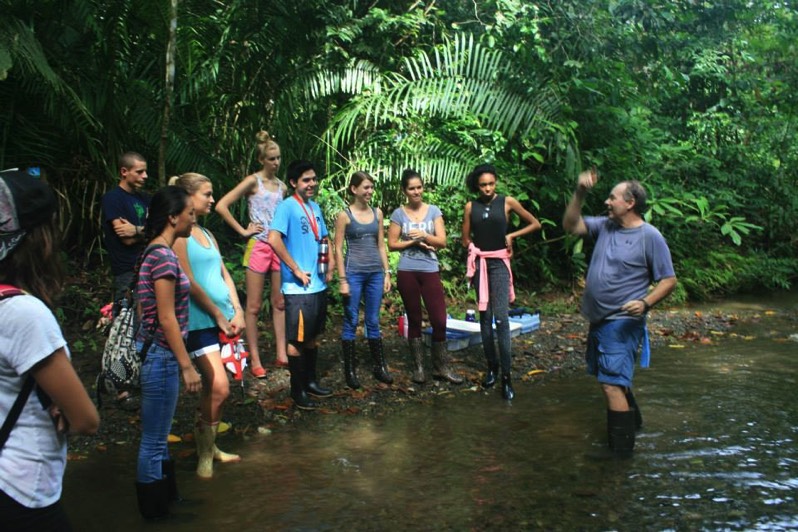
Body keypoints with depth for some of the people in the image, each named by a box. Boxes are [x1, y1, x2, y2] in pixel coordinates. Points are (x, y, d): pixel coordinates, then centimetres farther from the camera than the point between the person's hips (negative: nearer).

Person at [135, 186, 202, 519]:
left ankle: (166, 499, 35)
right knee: (154, 441, 5)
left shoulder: (157, 252, 10)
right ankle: (155, 512, 20)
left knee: (157, 437, 21)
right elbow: (166, 319, -20)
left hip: (155, 352, 10)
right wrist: (187, 366, -17)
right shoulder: (164, 257, -19)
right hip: (160, 356, -10)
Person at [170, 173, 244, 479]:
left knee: (214, 387, 13)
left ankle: (210, 446, 27)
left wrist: (237, 311, 3)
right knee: (219, 387, -12)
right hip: (200, 321, -8)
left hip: (224, 318, 8)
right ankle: (204, 454, 5)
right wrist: (218, 315, -9)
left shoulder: (206, 233, 16)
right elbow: (189, 282, -14)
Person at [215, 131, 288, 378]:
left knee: (280, 303, 8)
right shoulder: (253, 181, -5)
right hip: (259, 246, -5)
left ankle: (281, 354, 16)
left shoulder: (282, 186, 11)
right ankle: (254, 359, 8)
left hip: (279, 247, 6)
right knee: (254, 306, 1)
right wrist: (243, 230, -10)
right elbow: (221, 206, -12)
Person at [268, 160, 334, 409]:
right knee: (297, 340, 1)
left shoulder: (315, 207, 12)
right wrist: (296, 270, -20)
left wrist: (330, 260, 7)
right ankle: (297, 391, 12)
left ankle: (311, 381, 32)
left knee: (313, 336, 18)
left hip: (319, 284, 8)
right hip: (299, 287, -8)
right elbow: (274, 239, -24)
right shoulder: (287, 206, -12)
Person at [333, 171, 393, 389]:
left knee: (373, 321, 11)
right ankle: (350, 370, 11)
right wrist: (343, 280, -9)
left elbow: (381, 245, 13)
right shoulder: (344, 215, -3)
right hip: (354, 273, -4)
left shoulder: (377, 213, 9)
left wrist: (387, 273, 8)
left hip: (375, 273, 4)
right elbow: (338, 249, -4)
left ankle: (379, 367, 19)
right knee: (351, 322, 3)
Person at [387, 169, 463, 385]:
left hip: (430, 272, 1)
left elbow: (442, 241, -1)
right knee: (414, 319, 7)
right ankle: (419, 367, 17)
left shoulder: (434, 211, 4)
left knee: (439, 319, -2)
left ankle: (441, 367, 12)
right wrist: (414, 242, -10)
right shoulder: (398, 214, 1)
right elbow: (392, 244, 0)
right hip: (407, 273, 0)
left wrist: (424, 235, -17)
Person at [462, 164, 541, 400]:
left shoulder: (507, 202, -1)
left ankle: (507, 376, -9)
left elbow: (535, 224, 6)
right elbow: (466, 239, 11)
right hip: (479, 262, 3)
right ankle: (491, 367, 19)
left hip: (499, 263, -3)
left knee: (501, 318, -12)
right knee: (484, 317, 7)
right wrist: (477, 249, -1)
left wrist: (511, 235, -3)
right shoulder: (471, 206, 5)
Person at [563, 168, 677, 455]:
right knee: (615, 379, 23)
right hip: (598, 320, 8)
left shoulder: (650, 237, -12)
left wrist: (646, 302, -26)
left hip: (622, 322, -8)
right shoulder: (605, 226, 6)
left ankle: (620, 448, -1)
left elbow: (668, 280, -10)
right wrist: (579, 193, -3)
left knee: (612, 385, -12)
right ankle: (631, 421, 46)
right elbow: (571, 224, 9)